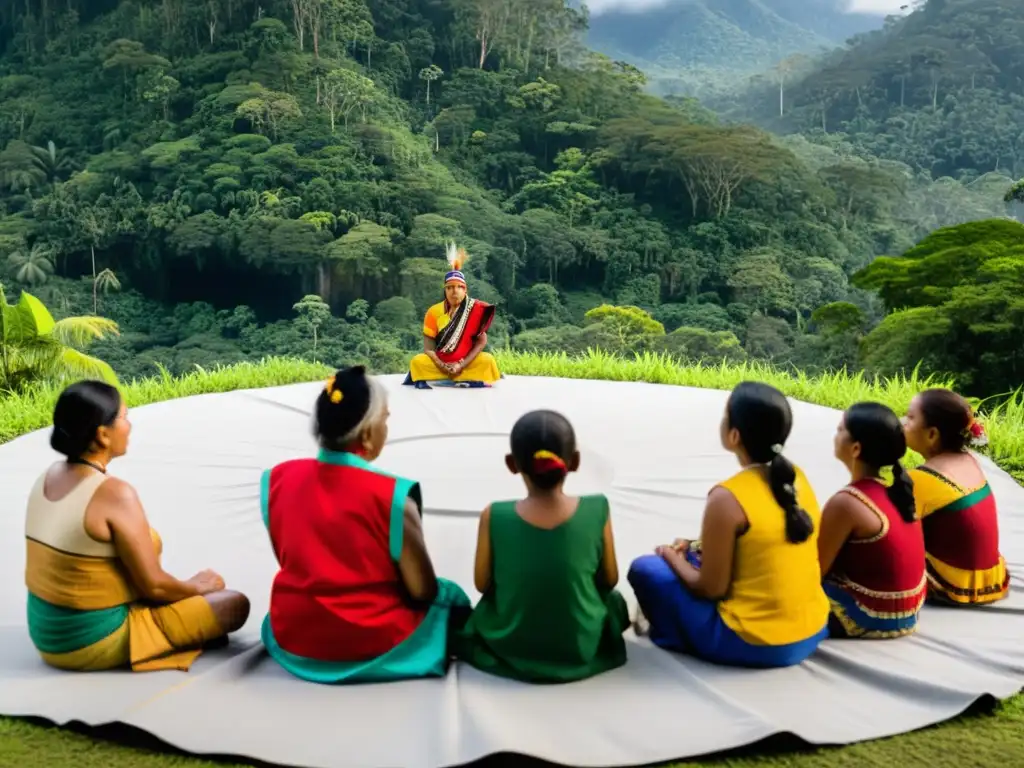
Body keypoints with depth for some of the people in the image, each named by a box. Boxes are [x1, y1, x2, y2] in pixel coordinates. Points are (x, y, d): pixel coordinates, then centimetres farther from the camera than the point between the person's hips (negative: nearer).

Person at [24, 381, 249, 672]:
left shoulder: (50, 476, 0)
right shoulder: (115, 493, -25)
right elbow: (154, 585, -20)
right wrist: (197, 587, 2)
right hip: (96, 641, -8)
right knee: (235, 604, -3)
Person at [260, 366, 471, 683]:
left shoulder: (277, 479, -6)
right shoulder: (393, 496, -22)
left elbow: (293, 563, 8)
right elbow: (422, 591, -14)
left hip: (294, 638, 5)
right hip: (373, 643, -5)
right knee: (451, 597, 21)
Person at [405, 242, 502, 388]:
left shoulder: (475, 310, -8)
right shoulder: (434, 311, -6)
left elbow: (481, 341, -11)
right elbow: (428, 344, -7)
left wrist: (461, 365, -21)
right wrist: (442, 366, -23)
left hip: (466, 361, 0)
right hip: (439, 362, 0)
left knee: (487, 360, -26)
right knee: (418, 362, -25)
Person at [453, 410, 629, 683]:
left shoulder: (494, 516, -21)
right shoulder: (597, 511, -20)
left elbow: (482, 584, -7)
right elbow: (609, 581, -7)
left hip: (510, 651, 0)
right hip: (581, 652, 0)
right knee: (614, 600, 31)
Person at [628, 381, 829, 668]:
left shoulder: (727, 498, -23)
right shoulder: (798, 478, -1)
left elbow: (711, 589, -14)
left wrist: (674, 558, 4)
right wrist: (702, 548, 12)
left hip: (753, 644, -7)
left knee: (645, 568, 6)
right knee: (699, 559, 25)